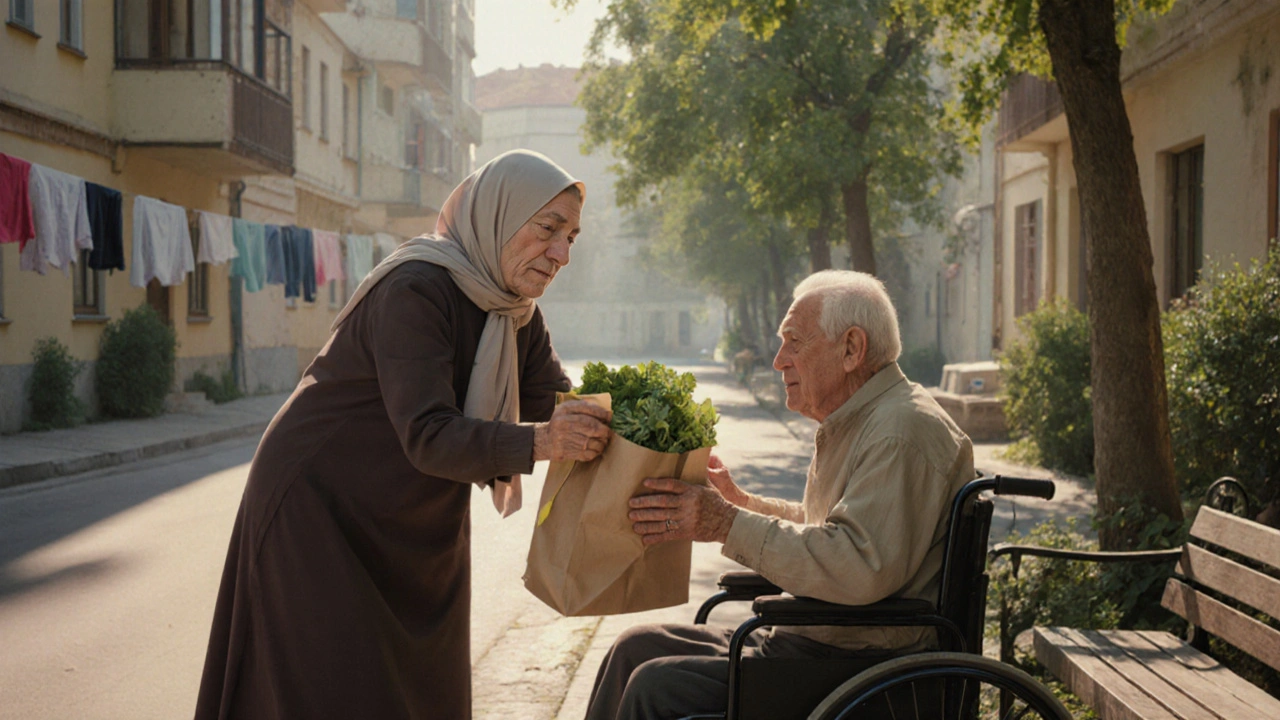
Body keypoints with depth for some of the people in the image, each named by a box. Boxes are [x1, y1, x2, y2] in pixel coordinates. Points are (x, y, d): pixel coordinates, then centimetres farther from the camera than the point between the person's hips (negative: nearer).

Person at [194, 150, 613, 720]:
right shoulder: (414, 290, -24)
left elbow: (556, 405, -1)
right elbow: (428, 436, -32)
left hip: (415, 532, 8)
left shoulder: (517, 312, 3)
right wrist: (534, 442, -46)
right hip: (319, 509, -8)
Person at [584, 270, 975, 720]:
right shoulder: (853, 425, 17)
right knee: (638, 648, 8)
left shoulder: (902, 433, -18)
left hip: (861, 664, -11)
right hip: (818, 641, 11)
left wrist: (730, 525, -27)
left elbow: (863, 567, -31)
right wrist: (741, 501, 24)